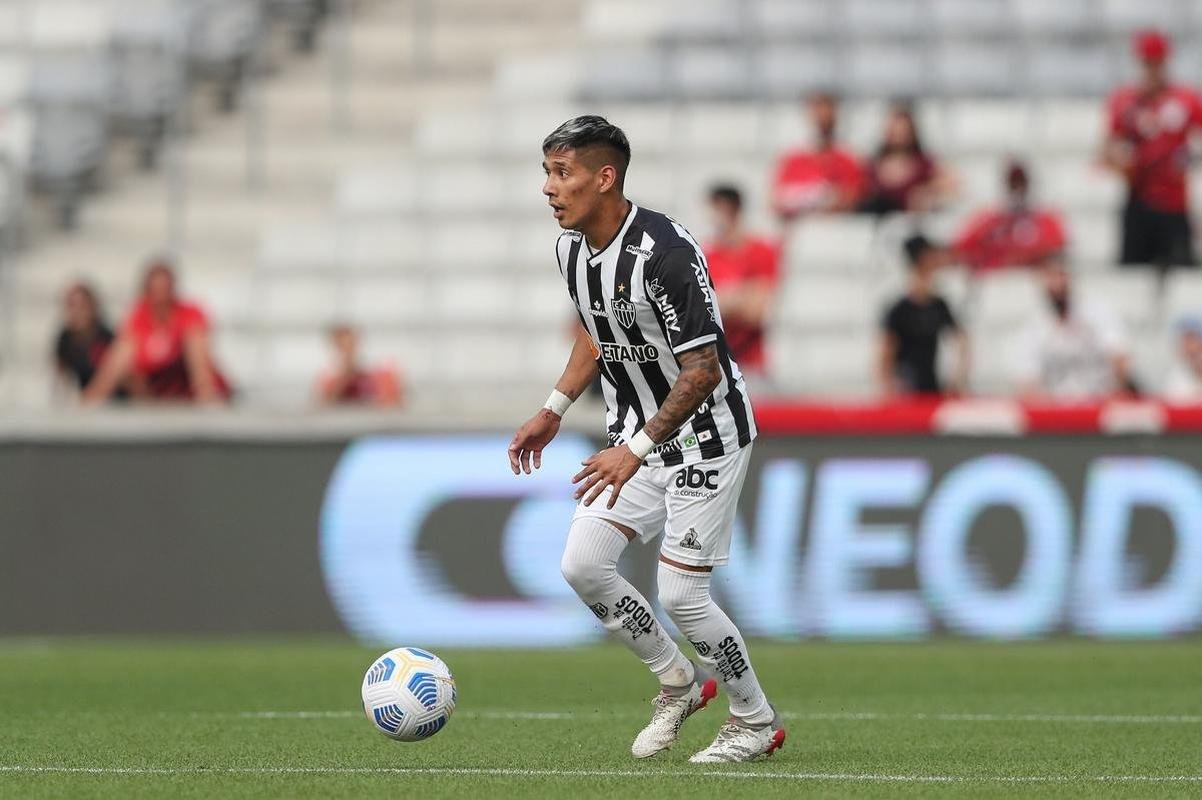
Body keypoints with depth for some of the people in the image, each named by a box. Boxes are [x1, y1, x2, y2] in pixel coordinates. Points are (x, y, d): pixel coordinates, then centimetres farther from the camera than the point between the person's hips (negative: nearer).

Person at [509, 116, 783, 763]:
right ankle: (678, 682, 16)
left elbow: (703, 371, -26)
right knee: (582, 565, -4)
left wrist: (636, 450, -29)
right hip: (635, 434, 8)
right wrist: (553, 411, 12)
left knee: (679, 593, -9)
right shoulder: (571, 247, -1)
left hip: (705, 436, -8)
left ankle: (757, 721, 13)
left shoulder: (665, 254, -27)